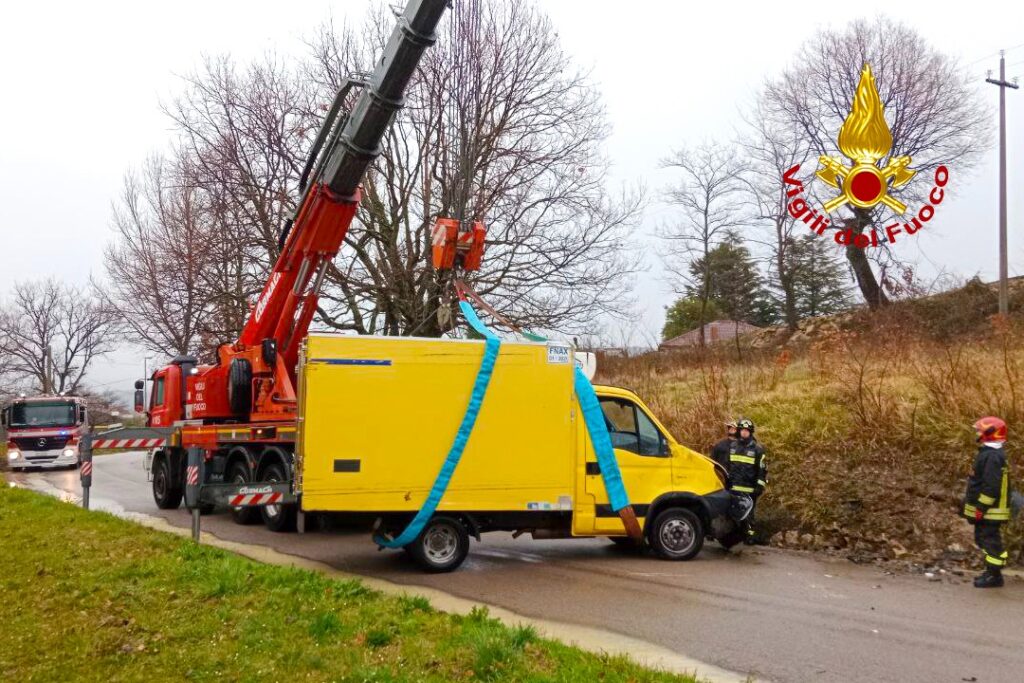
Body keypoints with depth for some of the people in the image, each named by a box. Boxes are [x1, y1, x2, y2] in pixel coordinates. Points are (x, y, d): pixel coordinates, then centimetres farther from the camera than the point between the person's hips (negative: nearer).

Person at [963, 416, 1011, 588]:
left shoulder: (993, 457, -22)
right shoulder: (988, 453, 12)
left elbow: (991, 486, -25)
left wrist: (980, 508, -22)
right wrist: (972, 503, 23)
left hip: (990, 510, -11)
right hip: (986, 510, 11)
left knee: (990, 540, -4)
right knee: (983, 539, 17)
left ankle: (994, 576, 3)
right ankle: (991, 572, 25)